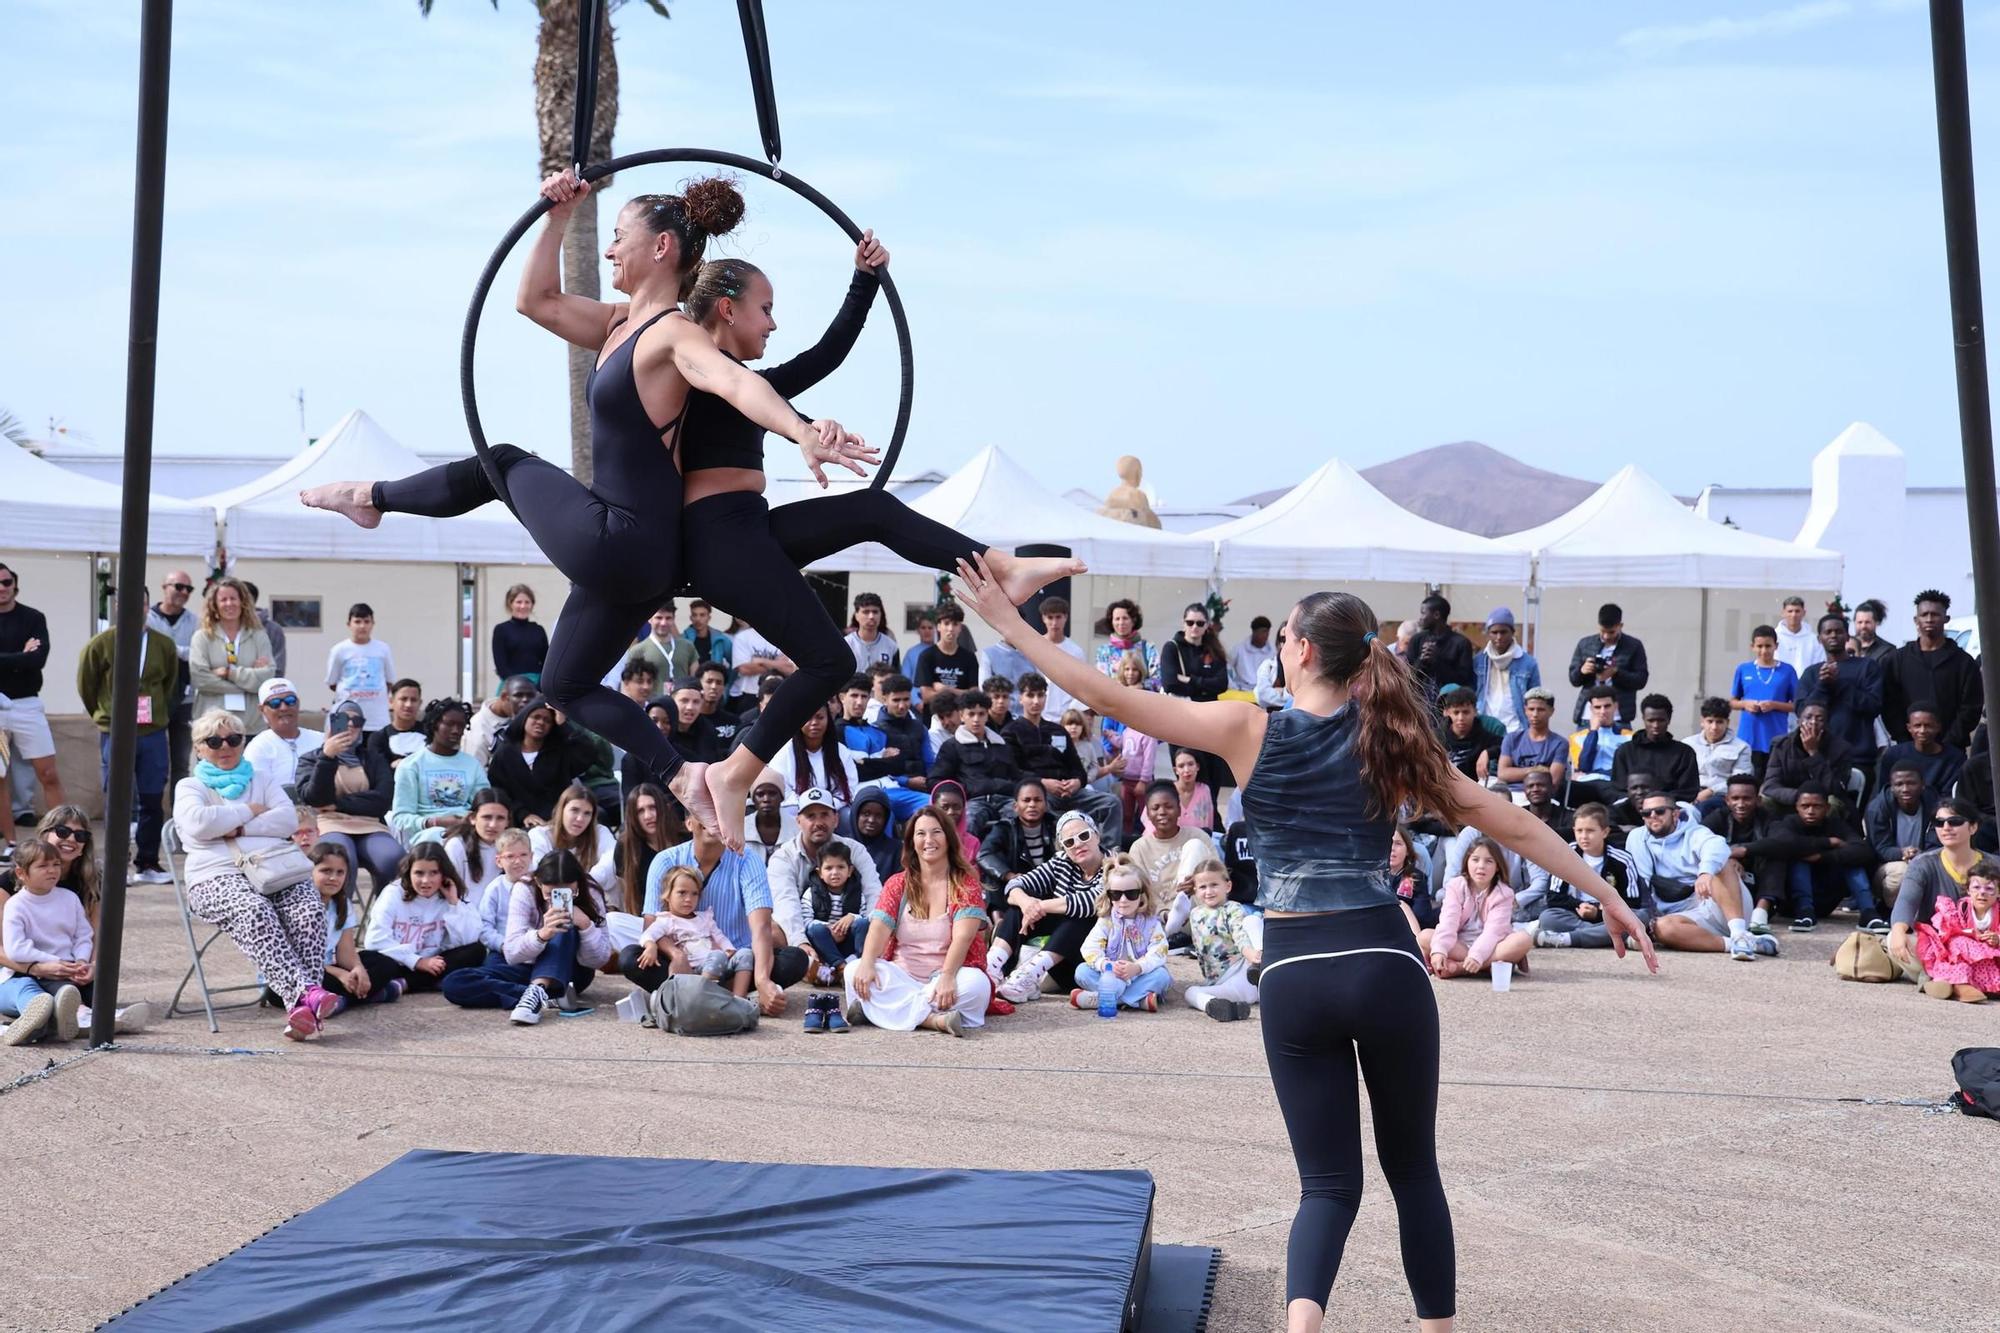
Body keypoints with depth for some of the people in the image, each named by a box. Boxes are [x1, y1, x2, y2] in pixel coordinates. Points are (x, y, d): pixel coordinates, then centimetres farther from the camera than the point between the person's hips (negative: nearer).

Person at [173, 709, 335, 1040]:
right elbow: (199, 823, -4)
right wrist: (250, 811, 5)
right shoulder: (190, 786, 20)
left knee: (310, 913, -30)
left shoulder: (264, 780, 28)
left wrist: (241, 829, -4)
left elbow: (289, 820, 8)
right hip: (219, 876, -3)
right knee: (255, 913, -37)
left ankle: (298, 1003, -41)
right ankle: (305, 991, -50)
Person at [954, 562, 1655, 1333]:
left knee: (1328, 1181, 6)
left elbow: (1109, 698, -2)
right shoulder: (1389, 742, 5)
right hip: (1386, 965, 1)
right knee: (1412, 1169, 17)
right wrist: (1609, 897, 17)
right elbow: (1513, 825, 8)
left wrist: (1004, 621, 5)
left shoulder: (1249, 731, -1)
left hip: (1293, 976, -1)